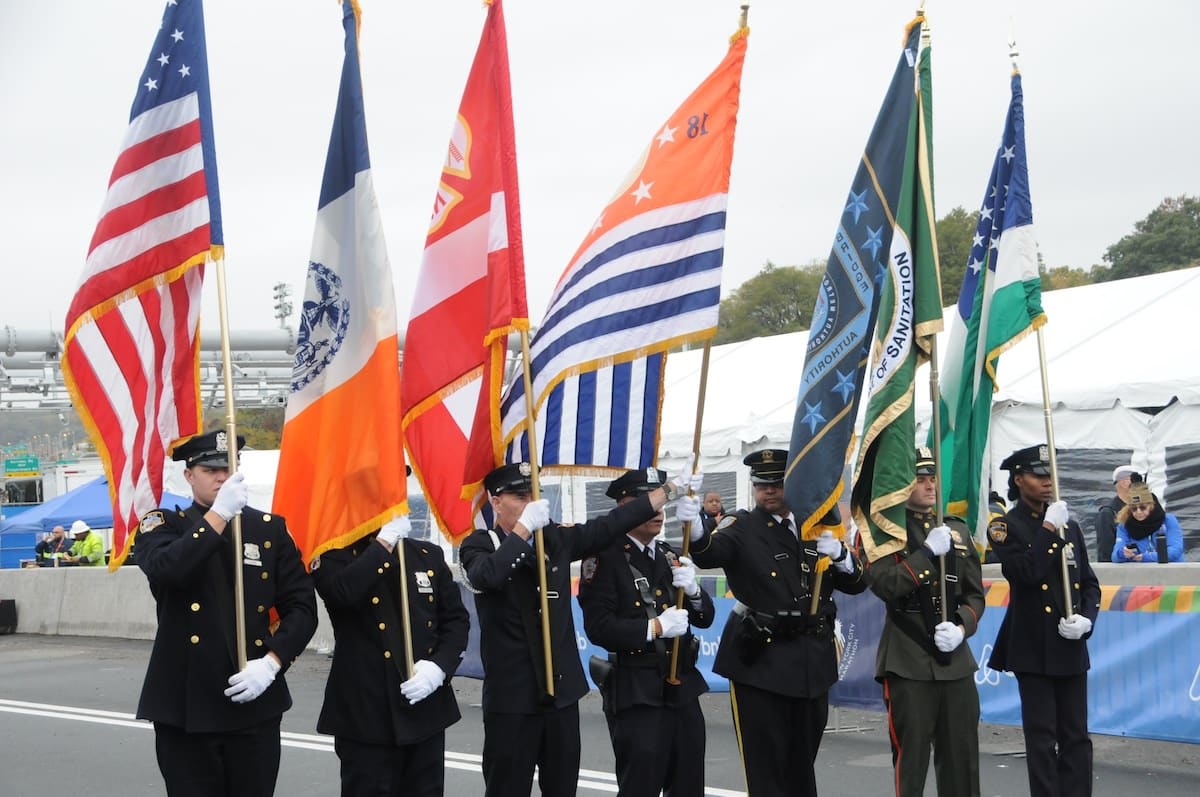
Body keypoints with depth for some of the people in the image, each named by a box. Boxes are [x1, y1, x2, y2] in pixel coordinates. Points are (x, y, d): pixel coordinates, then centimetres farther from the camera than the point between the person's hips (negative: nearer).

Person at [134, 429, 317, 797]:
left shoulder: (271, 529, 9)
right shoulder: (162, 527, 4)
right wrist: (219, 513, -22)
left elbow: (302, 606, 4)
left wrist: (272, 662, -11)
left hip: (255, 703, 2)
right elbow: (166, 571, -20)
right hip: (185, 704, -2)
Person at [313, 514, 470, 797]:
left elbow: (456, 619, 10)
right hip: (367, 714, -4)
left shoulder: (428, 555, 11)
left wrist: (440, 666, -7)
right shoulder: (335, 557, -2)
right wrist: (385, 541, -18)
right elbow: (342, 592, -25)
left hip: (426, 711, 4)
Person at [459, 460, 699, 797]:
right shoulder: (479, 545, -5)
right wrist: (524, 527, -25)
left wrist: (671, 488, 5)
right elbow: (487, 576, -26)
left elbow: (611, 525, 7)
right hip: (512, 695, -5)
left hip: (563, 690, 5)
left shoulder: (556, 538, 8)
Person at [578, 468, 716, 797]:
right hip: (637, 693, -7)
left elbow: (705, 618, 14)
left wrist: (693, 590, -6)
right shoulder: (604, 557, -8)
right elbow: (598, 627, -17)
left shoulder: (671, 556, 14)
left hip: (683, 689, 7)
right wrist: (655, 627, -21)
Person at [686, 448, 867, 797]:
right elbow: (709, 554, -26)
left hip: (812, 662, 5)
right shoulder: (742, 527, -4)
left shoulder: (816, 527, 10)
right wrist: (693, 528, -47)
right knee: (766, 762, -3)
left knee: (802, 761, 16)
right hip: (761, 662, -5)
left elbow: (857, 583, 11)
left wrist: (838, 554, -9)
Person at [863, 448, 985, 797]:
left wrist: (961, 628, -6)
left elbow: (975, 594, 13)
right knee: (910, 757, -2)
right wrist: (929, 552, -18)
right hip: (908, 663, -5)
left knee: (962, 758, 8)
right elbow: (885, 585, -16)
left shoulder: (958, 530, 14)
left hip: (956, 660, 5)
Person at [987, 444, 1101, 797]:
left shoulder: (1069, 526, 12)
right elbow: (1026, 573, -19)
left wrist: (1086, 619, -5)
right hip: (1033, 648, -5)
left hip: (1071, 647, 5)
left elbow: (1089, 584, 13)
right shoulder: (1005, 527, -3)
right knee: (1042, 736, -2)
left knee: (1076, 736, 6)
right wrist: (1049, 529, -16)